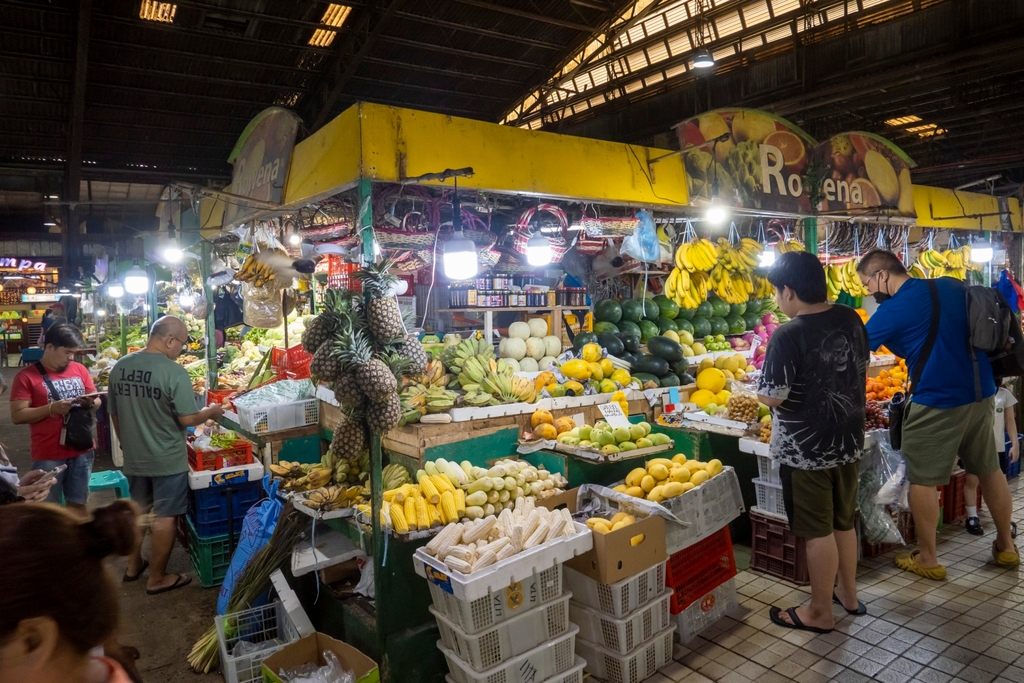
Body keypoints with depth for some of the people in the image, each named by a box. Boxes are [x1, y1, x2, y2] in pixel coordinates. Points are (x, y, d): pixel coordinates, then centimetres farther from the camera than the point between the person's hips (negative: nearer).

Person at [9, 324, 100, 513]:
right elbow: (17, 416, -10)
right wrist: (52, 408, -22)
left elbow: (97, 401, 12)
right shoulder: (26, 376, -7)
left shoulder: (80, 370, 6)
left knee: (78, 502, 16)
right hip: (48, 456, -4)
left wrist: (91, 402, -11)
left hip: (82, 450, 4)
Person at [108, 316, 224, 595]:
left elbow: (114, 413, 9)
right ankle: (157, 578, 19)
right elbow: (187, 419, -20)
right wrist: (211, 412, -1)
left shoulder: (119, 367, -1)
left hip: (133, 457, 7)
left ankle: (134, 565, 39)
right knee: (164, 517, 7)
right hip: (166, 459, -6)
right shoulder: (174, 372, -22)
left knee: (137, 509, 23)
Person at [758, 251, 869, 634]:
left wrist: (757, 389, 0)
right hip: (848, 442, 7)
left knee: (818, 532, 6)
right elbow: (859, 368, 14)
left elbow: (773, 397, -21)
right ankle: (848, 594, 40)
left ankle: (820, 613, 21)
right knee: (844, 522, 22)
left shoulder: (788, 336, -24)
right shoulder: (851, 320, -1)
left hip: (805, 450, -7)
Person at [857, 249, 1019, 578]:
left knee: (922, 480, 5)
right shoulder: (953, 286, 8)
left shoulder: (892, 310, -12)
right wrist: (983, 386, 22)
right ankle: (1006, 545, 36)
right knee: (989, 470, 22)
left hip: (937, 402, -8)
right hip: (982, 394, 8)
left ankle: (927, 559, 15)